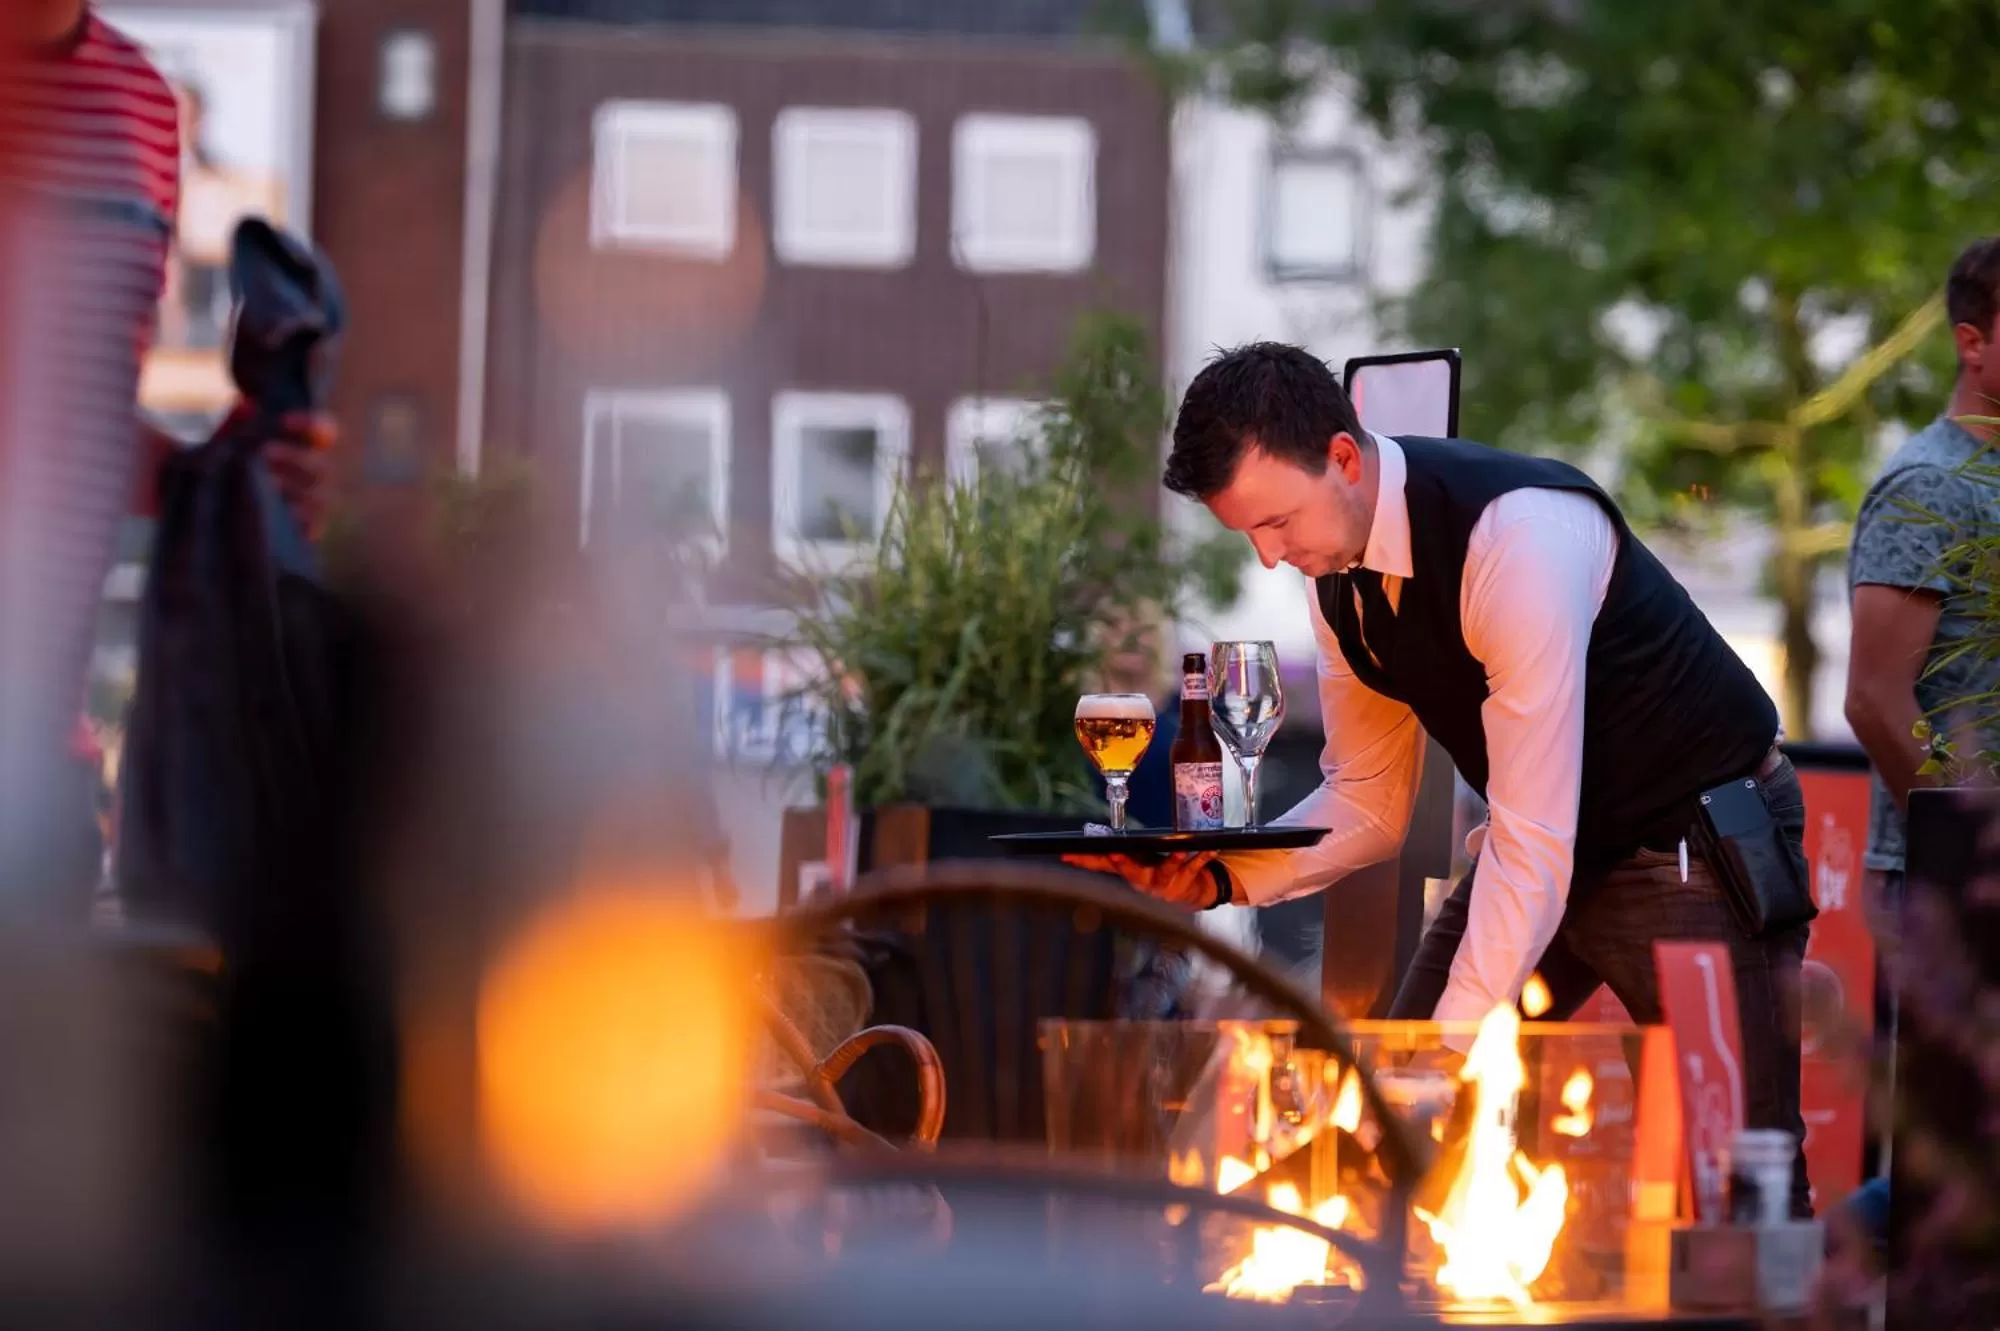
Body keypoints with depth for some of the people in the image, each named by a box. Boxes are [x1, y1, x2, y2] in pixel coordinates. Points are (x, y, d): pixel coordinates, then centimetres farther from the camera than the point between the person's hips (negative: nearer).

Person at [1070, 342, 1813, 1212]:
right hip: (1549, 845, 8)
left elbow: (1533, 837, -32)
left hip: (1699, 839, -8)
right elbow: (1368, 805, 6)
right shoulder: (1336, 573, -4)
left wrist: (1457, 1046, -32)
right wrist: (1220, 878, -12)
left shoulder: (1518, 535, -31)